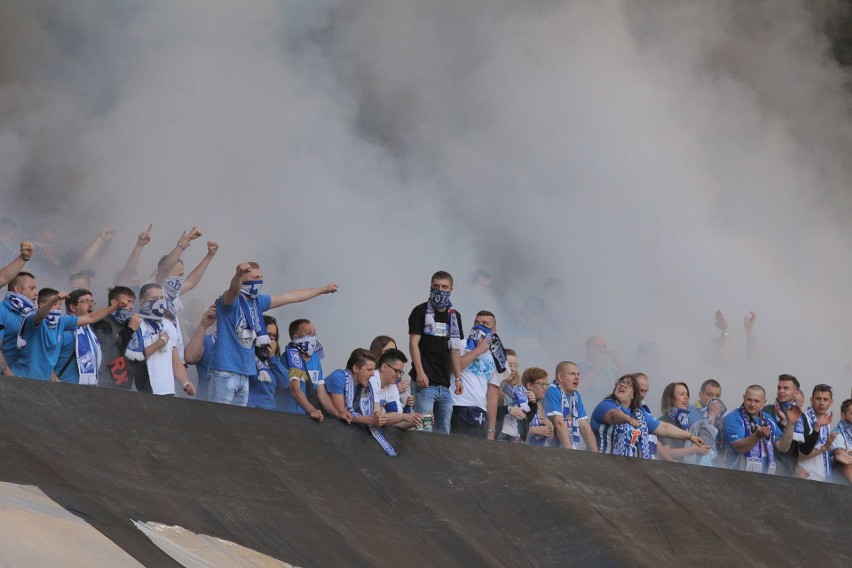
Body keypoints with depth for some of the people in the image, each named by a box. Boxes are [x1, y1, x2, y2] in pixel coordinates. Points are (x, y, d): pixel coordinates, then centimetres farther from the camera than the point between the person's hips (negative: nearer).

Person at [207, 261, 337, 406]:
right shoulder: (231, 300, -9)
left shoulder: (258, 301, 13)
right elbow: (234, 290, -33)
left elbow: (290, 297, 23)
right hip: (225, 372, -8)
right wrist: (239, 274, -57)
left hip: (245, 374, 8)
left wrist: (323, 290, 31)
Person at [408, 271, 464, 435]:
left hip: (444, 384, 6)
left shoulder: (454, 316, 16)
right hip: (425, 381, -6)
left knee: (443, 431, 7)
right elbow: (413, 343, -7)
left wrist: (458, 378, 13)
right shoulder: (420, 312, 0)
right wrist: (420, 372, -18)